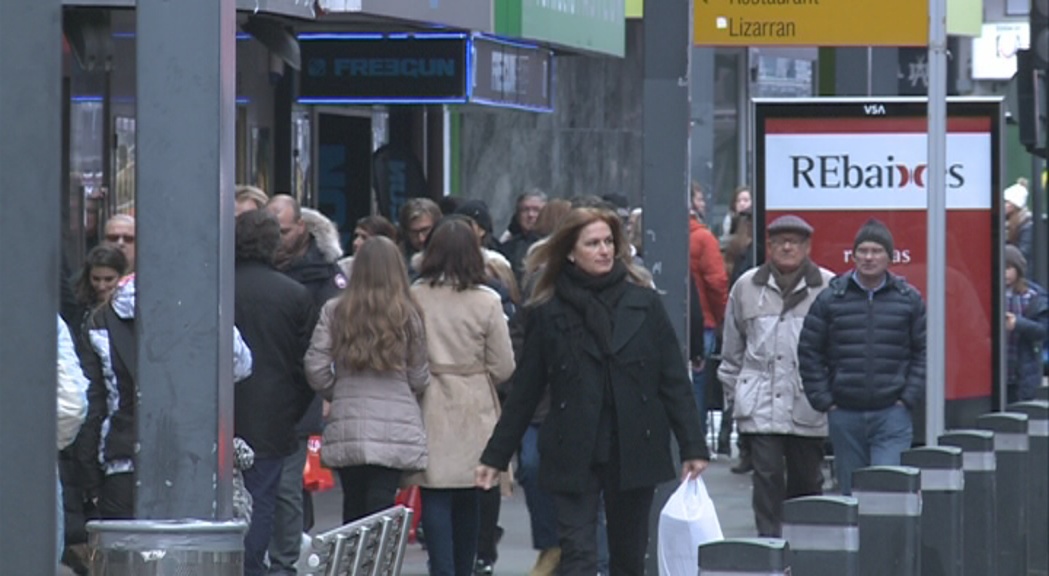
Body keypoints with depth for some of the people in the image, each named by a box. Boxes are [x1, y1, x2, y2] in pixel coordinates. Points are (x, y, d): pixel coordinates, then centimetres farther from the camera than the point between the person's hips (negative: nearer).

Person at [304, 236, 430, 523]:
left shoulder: (335, 311, 1)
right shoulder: (408, 315, -1)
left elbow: (316, 370, -1)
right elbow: (419, 378, 4)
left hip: (346, 429, 2)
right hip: (395, 431, -1)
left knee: (353, 509, 11)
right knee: (381, 512, -6)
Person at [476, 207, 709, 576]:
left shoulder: (643, 303, 3)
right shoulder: (549, 312, 1)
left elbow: (674, 380, 4)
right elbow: (525, 390, 7)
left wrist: (693, 447, -2)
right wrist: (495, 457, 7)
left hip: (635, 450, 2)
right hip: (573, 457, -2)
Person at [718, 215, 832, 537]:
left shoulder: (829, 288, -2)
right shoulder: (747, 287, 7)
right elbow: (732, 348, 16)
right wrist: (733, 389, 15)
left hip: (808, 404, -1)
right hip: (761, 406, 1)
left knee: (806, 480, 8)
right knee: (767, 477, -5)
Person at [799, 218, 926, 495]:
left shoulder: (908, 300, 4)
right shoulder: (830, 299, 3)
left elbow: (924, 352, 6)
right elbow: (809, 353, 5)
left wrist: (909, 398, -3)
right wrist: (823, 400, -1)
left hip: (892, 413, -2)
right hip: (845, 415, 2)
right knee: (851, 492, 8)